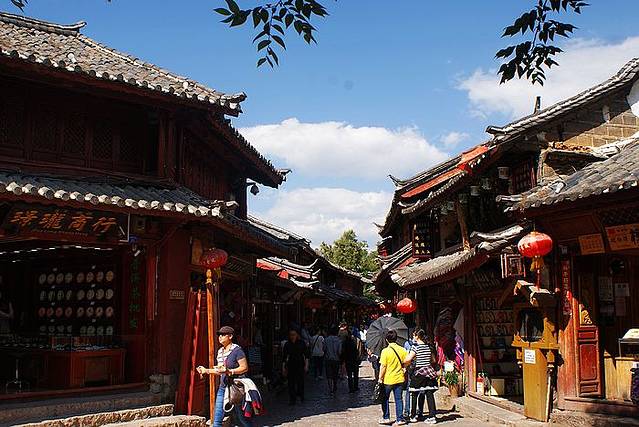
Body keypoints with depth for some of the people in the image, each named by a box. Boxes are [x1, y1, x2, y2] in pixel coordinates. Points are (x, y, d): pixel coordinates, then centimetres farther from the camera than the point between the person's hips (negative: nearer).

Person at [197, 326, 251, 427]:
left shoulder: (237, 350, -11)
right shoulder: (220, 351, 12)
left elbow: (245, 368, -15)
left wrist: (229, 371, -24)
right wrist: (206, 370, 9)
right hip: (223, 387, 7)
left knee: (241, 417, 4)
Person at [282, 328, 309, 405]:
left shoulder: (302, 343, 1)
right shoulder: (287, 344, 5)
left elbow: (306, 355, 3)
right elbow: (284, 356, 7)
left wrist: (306, 365, -4)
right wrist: (283, 367, 3)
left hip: (300, 364, -1)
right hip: (291, 365, 1)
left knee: (300, 381, -4)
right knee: (291, 383, 0)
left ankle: (300, 395, 20)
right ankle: (292, 399, 8)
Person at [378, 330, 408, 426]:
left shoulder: (385, 351, -14)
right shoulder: (402, 350, -2)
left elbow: (383, 366, -14)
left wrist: (380, 378, -6)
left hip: (388, 379, -3)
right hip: (399, 378, 3)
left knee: (385, 399, 13)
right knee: (398, 399, 9)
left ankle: (386, 418, 15)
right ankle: (400, 419, 9)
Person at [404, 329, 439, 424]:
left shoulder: (416, 346, -10)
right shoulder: (429, 346, 8)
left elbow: (408, 359, -17)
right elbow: (433, 360, 16)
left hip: (418, 372, -5)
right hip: (428, 372, 5)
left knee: (414, 395, 7)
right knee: (429, 394, 3)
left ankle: (413, 416, 12)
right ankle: (432, 416, -1)